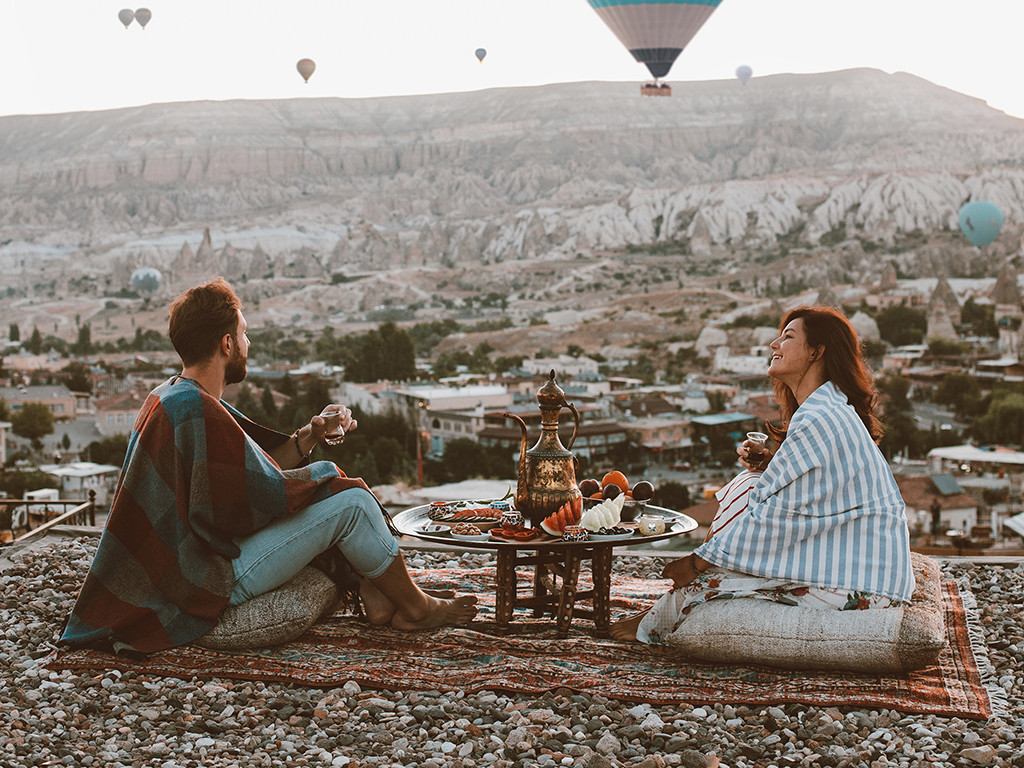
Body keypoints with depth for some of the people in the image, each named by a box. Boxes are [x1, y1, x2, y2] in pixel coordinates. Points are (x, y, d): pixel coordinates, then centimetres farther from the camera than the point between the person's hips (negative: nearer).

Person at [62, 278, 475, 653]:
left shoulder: (169, 397, 9)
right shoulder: (197, 412, -23)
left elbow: (254, 469, 12)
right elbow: (271, 492, -20)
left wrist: (310, 434, 3)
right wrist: (327, 473, -3)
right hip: (213, 583, -10)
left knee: (325, 483, 17)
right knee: (349, 501, -11)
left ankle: (372, 598, 13)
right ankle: (416, 608, 8)